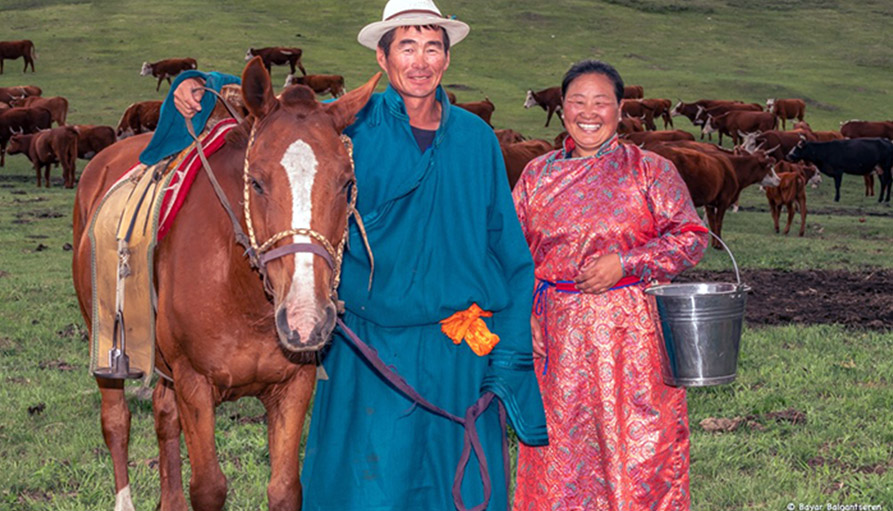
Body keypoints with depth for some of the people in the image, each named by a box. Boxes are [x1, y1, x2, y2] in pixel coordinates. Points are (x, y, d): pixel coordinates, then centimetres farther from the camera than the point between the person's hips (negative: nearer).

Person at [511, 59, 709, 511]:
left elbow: (692, 236, -2)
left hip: (630, 330, -2)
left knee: (639, 439, -2)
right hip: (557, 333, 3)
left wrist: (624, 263, -13)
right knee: (560, 440, 6)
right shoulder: (537, 175, 11)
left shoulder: (651, 172, 3)